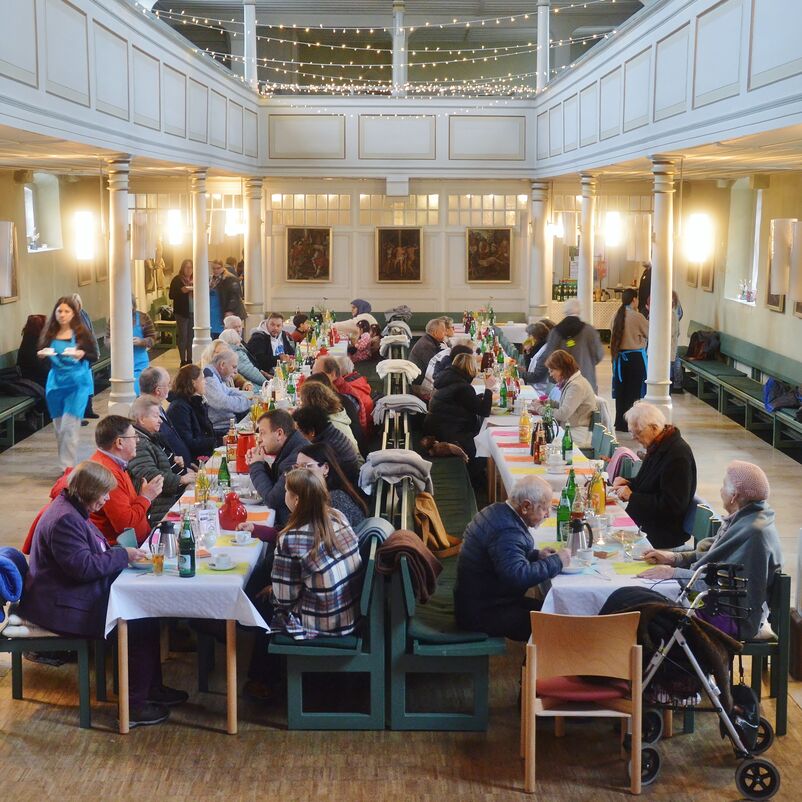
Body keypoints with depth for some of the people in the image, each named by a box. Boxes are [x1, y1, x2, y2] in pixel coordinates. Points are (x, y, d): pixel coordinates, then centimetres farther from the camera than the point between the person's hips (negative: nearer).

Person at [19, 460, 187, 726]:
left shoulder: (73, 510, 11)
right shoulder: (64, 519, -23)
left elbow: (93, 552, 21)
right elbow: (83, 566, -27)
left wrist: (121, 552, 4)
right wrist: (123, 555, -16)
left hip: (83, 593, 11)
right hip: (63, 607, -11)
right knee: (140, 626, -13)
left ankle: (152, 687, 13)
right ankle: (134, 706, -3)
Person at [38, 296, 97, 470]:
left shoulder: (81, 333, -6)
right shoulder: (49, 334, 3)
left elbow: (94, 357, -4)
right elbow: (39, 356, 9)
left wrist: (82, 354, -24)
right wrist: (42, 355, -13)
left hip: (77, 382, -4)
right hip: (55, 382, 4)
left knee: (69, 426, -11)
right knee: (58, 426, 9)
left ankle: (67, 467, -7)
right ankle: (65, 465, 23)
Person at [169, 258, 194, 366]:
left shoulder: (194, 280, 12)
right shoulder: (177, 280, 1)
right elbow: (171, 295, -4)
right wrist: (182, 291, -18)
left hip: (193, 312, 3)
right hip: (181, 312, -3)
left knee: (191, 337, 4)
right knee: (182, 336, -2)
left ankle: (190, 360, 11)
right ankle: (183, 360, 2)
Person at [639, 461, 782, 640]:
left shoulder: (754, 533, -25)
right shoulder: (744, 519, 7)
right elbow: (716, 557, 17)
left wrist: (674, 573, -23)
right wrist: (674, 558, 5)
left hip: (734, 621, -10)